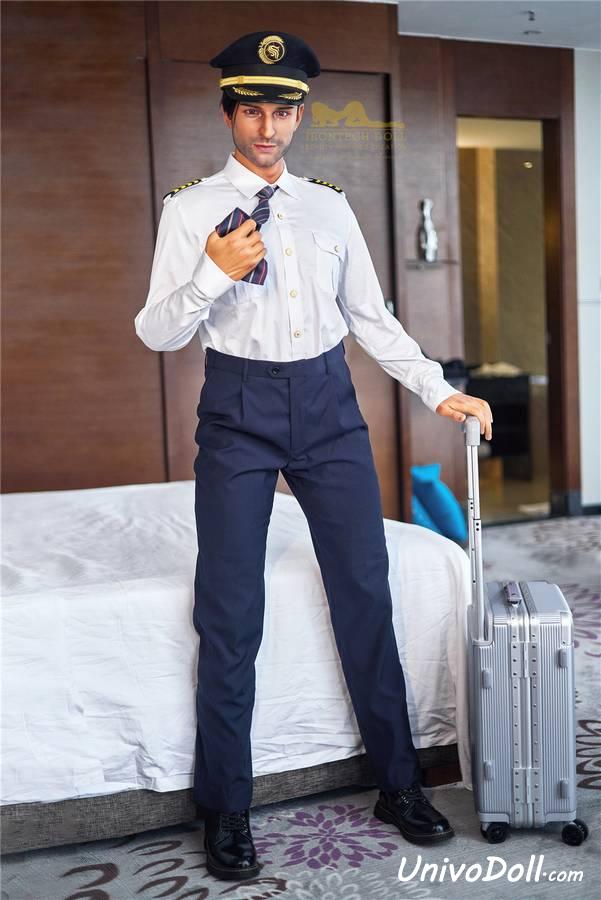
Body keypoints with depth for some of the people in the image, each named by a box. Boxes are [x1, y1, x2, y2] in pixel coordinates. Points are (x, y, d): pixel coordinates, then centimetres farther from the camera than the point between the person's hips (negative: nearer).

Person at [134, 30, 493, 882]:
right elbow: (157, 332, -2)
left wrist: (441, 391, 7)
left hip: (329, 404, 3)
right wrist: (215, 272, -19)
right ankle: (227, 811, 17)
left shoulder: (331, 206, 12)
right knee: (231, 612, 0)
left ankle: (399, 784, 21)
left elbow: (373, 318, 14)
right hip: (239, 410, -3)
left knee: (366, 594, 5)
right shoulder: (191, 207, 2)